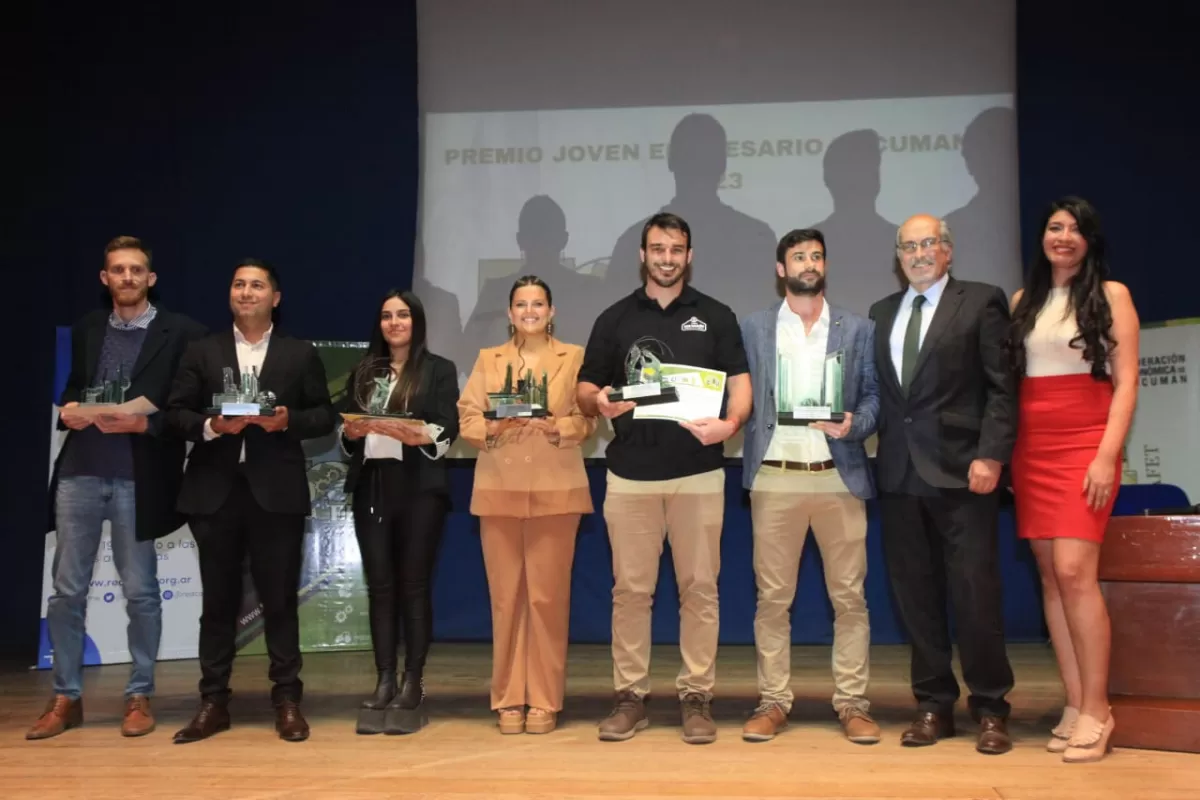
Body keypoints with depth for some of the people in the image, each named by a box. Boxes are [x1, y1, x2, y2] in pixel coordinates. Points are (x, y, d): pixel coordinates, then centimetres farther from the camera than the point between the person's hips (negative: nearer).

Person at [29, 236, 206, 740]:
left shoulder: (182, 333, -1)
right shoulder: (86, 330, 15)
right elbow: (73, 387, 20)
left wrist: (142, 423, -18)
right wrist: (68, 408, -2)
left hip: (138, 478, -4)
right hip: (79, 472, 4)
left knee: (140, 591, 4)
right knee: (67, 589, 6)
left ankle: (139, 696, 16)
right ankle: (66, 697, 18)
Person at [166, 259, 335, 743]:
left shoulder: (301, 354, 8)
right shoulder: (202, 351, 11)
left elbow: (324, 417, 5)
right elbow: (175, 412, 6)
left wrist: (287, 420, -14)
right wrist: (209, 426, -13)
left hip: (277, 492, -1)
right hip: (215, 491, 1)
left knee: (280, 598, 3)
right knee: (218, 599, 8)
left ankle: (287, 701, 11)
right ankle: (213, 702, 15)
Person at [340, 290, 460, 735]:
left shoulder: (439, 370, 6)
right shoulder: (363, 373, 17)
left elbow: (447, 431, -5)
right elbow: (344, 431, 13)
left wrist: (416, 434, -23)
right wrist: (352, 432, -9)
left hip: (419, 487, -3)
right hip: (371, 487, 3)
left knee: (414, 585, -3)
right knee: (380, 586, 2)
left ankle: (412, 684, 1)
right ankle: (384, 682, 6)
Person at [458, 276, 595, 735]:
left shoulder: (574, 357, 9)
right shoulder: (488, 359, 14)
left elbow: (586, 421, 1)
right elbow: (467, 419, 6)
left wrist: (554, 426, -17)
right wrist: (496, 426, -13)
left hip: (555, 489, -2)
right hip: (499, 489, 2)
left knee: (548, 596, -3)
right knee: (505, 596, 2)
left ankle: (544, 701, 5)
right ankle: (508, 700, 10)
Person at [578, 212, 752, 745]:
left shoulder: (715, 316, 8)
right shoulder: (615, 318, 10)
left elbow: (740, 382, 4)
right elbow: (585, 389, 10)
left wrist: (731, 423, -17)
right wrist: (599, 402, -14)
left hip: (699, 473, 0)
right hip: (630, 473, 1)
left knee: (699, 588, 2)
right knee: (631, 589, 3)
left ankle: (696, 696, 11)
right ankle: (630, 695, 12)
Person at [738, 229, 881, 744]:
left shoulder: (858, 329, 11)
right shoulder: (753, 328, 10)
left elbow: (873, 394, 8)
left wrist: (853, 425, -10)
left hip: (840, 475, 1)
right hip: (774, 477, 0)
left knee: (849, 596, 2)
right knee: (772, 596, 3)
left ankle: (852, 704, 11)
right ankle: (773, 701, 12)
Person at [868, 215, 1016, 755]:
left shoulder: (981, 303, 2)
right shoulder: (881, 313, 17)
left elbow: (1002, 388, -4)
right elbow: (879, 391, 14)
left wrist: (991, 456, -13)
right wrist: (877, 447, 2)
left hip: (961, 469, -4)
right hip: (900, 472, 5)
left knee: (974, 592, -3)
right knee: (915, 594, 7)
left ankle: (990, 708, 10)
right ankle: (934, 704, 17)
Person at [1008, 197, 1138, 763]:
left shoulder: (1111, 295, 3)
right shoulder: (1023, 301, 14)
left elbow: (1125, 383, -3)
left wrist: (1107, 456, -13)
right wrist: (1002, 452, 4)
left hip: (1084, 446, -4)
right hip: (1030, 451, 4)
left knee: (1075, 572, -15)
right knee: (1051, 577, 2)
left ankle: (1096, 712, -6)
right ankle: (1075, 707, 7)